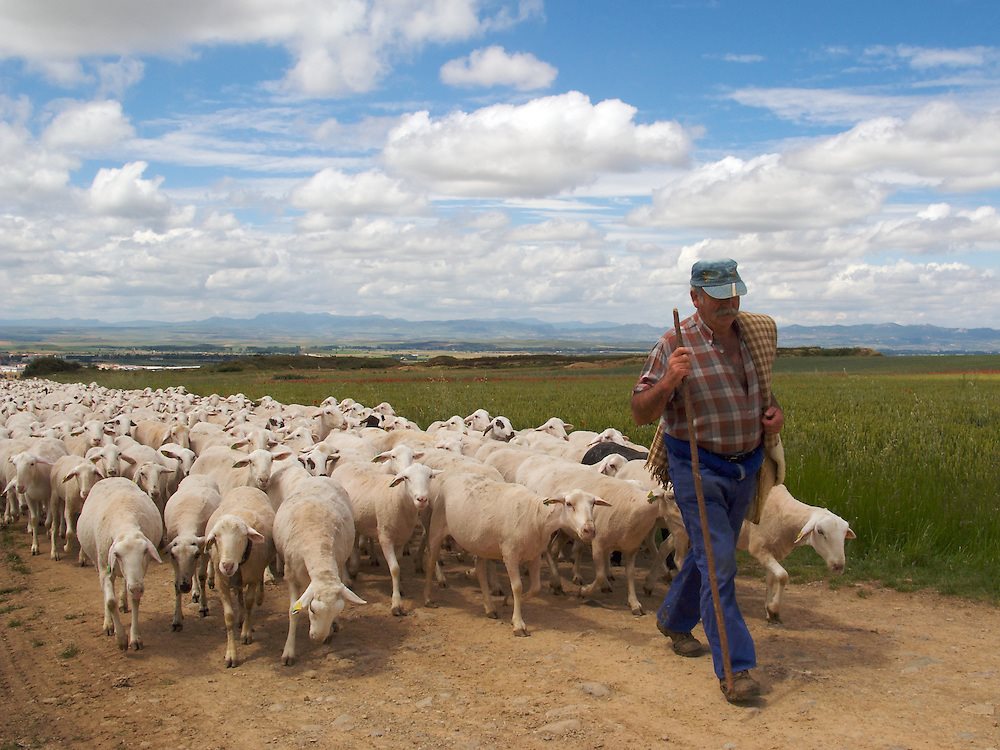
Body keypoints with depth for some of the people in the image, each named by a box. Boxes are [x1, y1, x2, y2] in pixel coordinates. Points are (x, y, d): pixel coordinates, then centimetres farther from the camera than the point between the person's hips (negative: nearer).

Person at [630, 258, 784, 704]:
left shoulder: (755, 333, 3)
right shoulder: (675, 345, -14)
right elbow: (641, 413, -14)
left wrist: (774, 412, 0)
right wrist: (668, 382, -33)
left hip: (746, 466, 6)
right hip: (698, 468, -6)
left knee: (710, 552, 19)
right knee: (718, 563, -10)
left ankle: (674, 619, 42)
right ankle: (735, 668, -5)